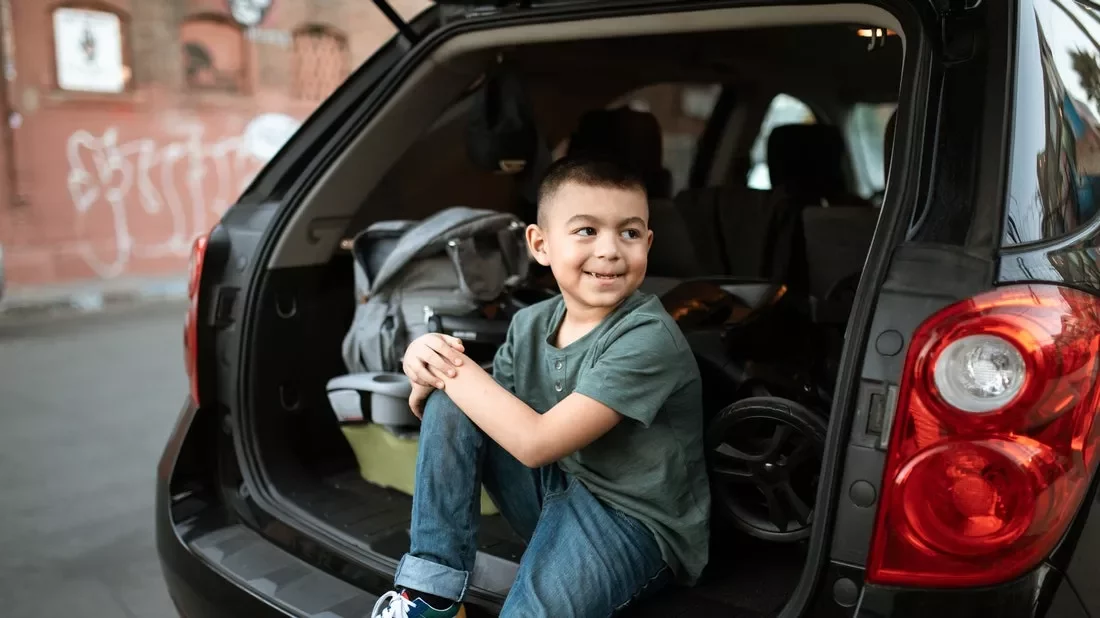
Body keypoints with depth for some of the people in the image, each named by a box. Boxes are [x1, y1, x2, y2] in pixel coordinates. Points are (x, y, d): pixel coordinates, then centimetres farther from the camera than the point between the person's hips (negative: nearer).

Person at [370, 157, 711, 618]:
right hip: (554, 491, 7)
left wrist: (453, 368, -18)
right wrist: (429, 375, -15)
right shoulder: (530, 324, -2)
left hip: (635, 522, -6)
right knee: (448, 403, -9)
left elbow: (536, 443, -28)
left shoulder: (647, 337, -23)